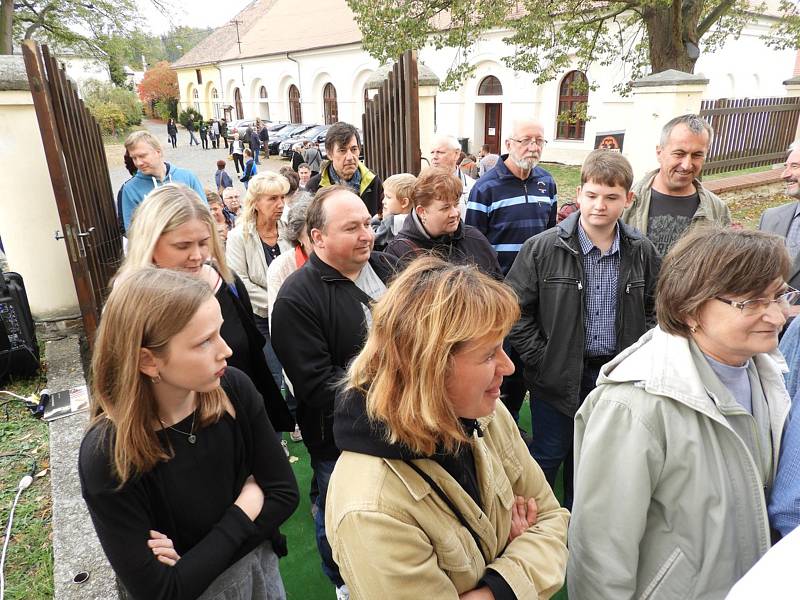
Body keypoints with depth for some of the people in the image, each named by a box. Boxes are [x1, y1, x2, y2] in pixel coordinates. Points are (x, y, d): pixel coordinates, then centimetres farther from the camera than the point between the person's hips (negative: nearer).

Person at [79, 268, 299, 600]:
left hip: (258, 565, 3)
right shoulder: (106, 456, -28)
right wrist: (242, 512, -19)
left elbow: (284, 492, -12)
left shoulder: (233, 388, -20)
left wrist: (197, 560, -20)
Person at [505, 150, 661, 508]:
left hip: (616, 374, 4)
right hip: (557, 375, -3)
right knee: (548, 455, 12)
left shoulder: (642, 252, -2)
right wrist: (542, 361, -13)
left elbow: (653, 309, 9)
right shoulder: (543, 248, -14)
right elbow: (516, 310, -11)